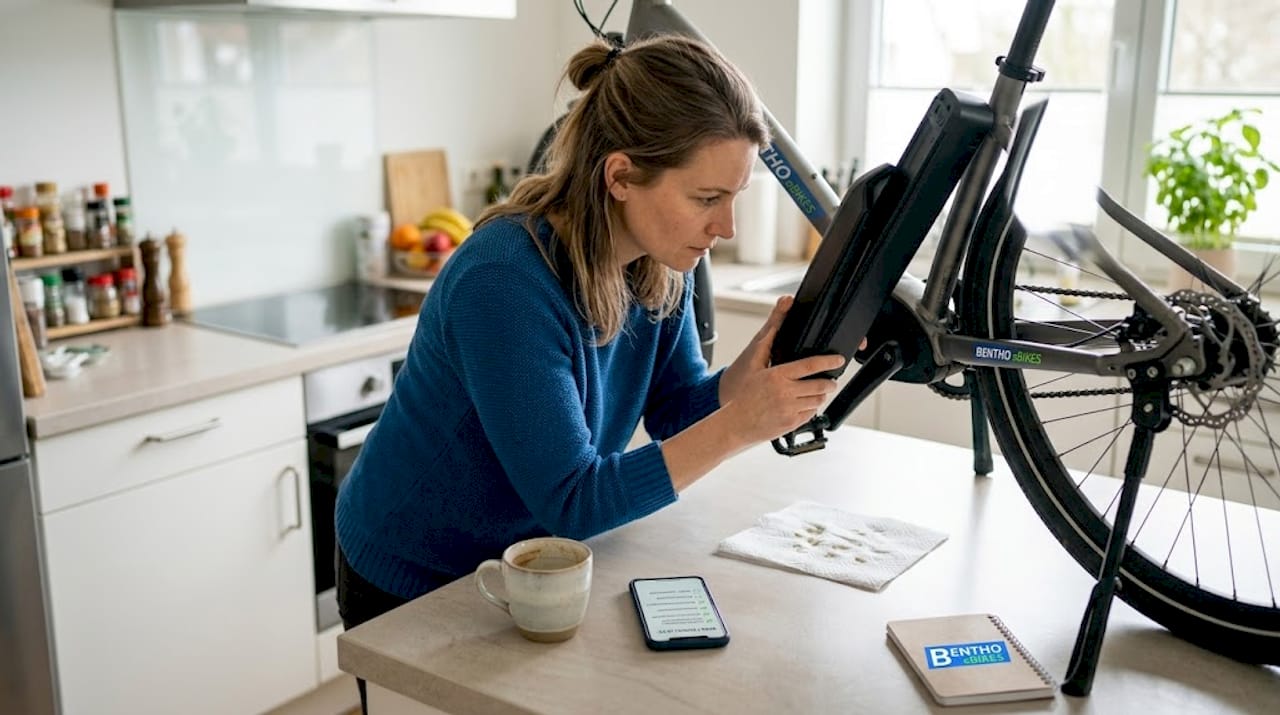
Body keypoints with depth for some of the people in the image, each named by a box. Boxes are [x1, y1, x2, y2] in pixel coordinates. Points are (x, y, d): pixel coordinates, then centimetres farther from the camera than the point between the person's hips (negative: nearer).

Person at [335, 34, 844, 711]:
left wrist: (753, 369, -23)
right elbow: (571, 500, -32)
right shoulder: (504, 281, -34)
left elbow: (676, 410, -4)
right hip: (414, 585, -6)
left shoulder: (660, 261, -11)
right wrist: (738, 427, -38)